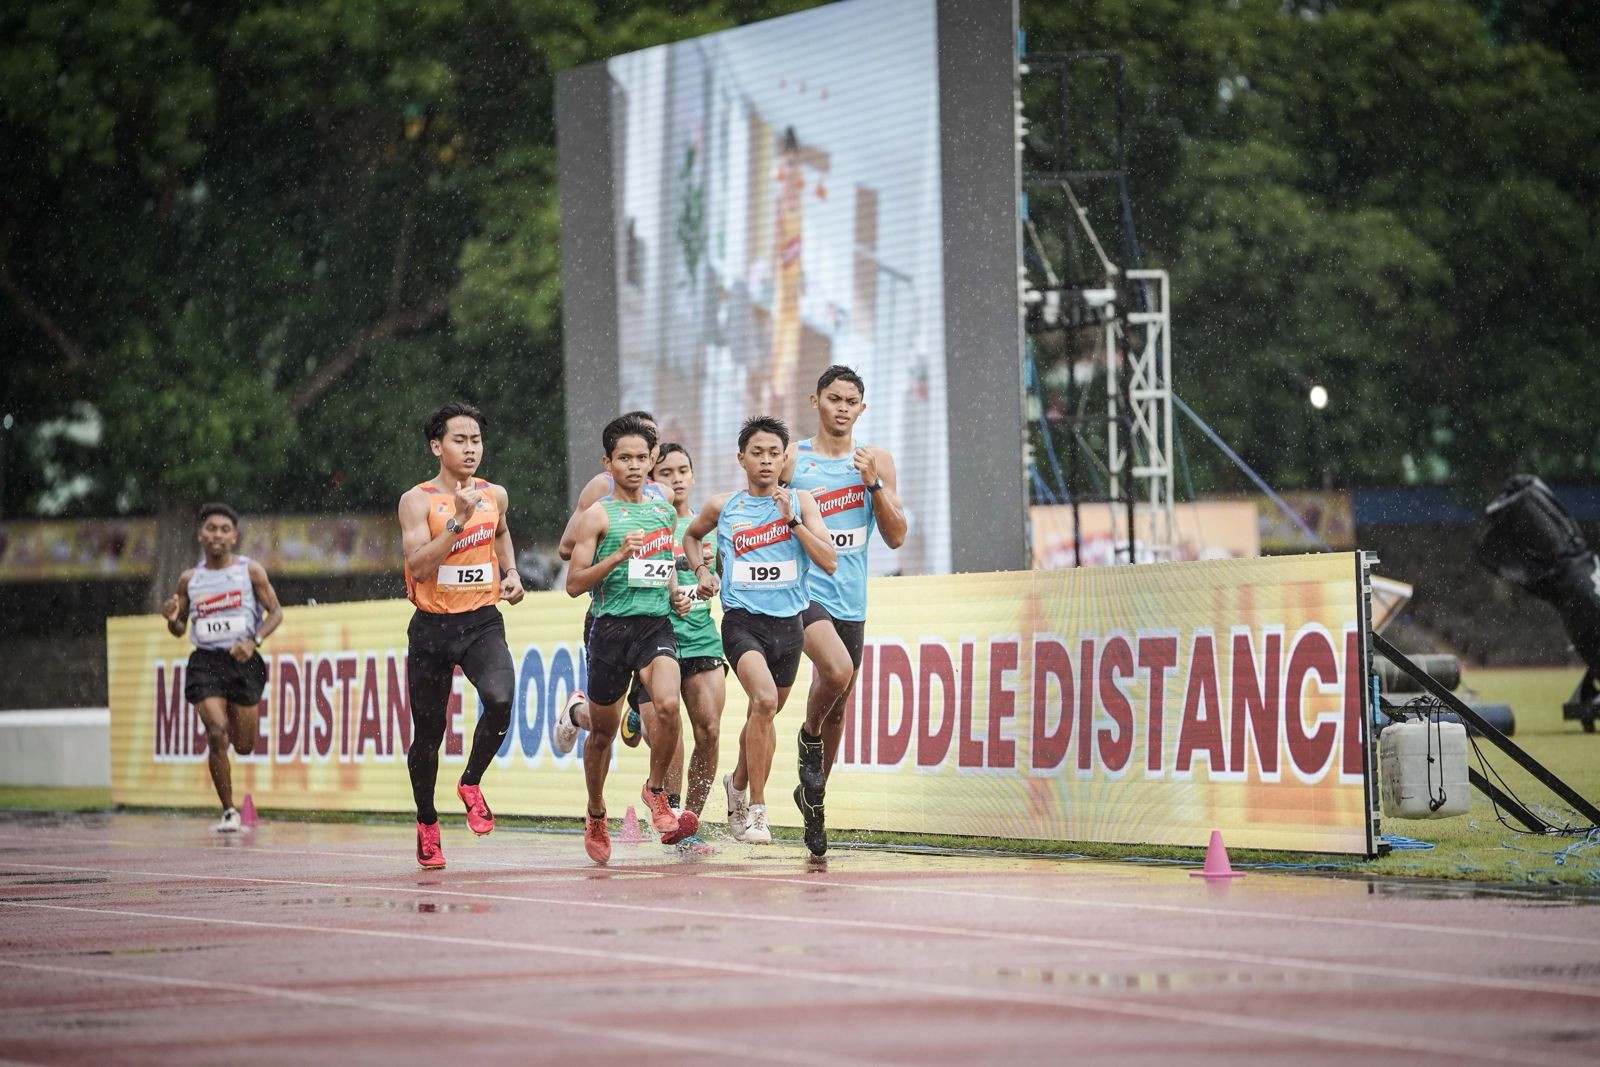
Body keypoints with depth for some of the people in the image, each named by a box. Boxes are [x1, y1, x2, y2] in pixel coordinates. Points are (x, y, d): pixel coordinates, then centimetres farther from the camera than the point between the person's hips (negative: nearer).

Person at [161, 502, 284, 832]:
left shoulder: (250, 570, 1)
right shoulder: (189, 579, 7)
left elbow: (276, 611, 1)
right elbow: (180, 629, 16)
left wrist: (254, 641, -14)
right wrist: (172, 619, -8)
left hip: (243, 660, 0)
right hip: (205, 662, 0)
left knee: (244, 746, 5)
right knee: (217, 734, -18)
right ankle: (229, 812, -8)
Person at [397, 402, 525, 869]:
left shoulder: (495, 495, 6)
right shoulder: (417, 500, -7)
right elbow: (418, 565, -19)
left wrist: (511, 573, 14)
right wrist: (458, 521, -25)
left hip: (482, 622, 2)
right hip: (432, 626, -2)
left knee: (500, 698, -27)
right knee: (428, 733, 7)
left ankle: (471, 783, -2)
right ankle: (426, 823, 30)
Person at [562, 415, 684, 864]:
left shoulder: (665, 513, 13)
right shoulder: (599, 515, -1)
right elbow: (574, 584, -5)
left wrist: (674, 590, 12)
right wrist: (618, 556, -16)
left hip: (656, 623, 2)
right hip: (611, 626, -2)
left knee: (668, 704, -25)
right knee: (603, 730, 9)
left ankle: (656, 789, -2)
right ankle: (595, 815, 31)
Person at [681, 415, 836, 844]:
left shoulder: (801, 502, 4)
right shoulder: (722, 507, 4)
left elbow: (829, 562, -6)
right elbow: (691, 536, 26)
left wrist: (792, 519, -14)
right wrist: (703, 572, 8)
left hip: (788, 622, 3)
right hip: (743, 620, -3)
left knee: (764, 714, 16)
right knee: (764, 700, -26)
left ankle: (738, 783, 46)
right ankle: (755, 810, -21)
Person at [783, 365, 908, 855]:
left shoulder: (876, 461, 6)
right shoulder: (791, 459, -1)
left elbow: (895, 537, 2)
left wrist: (874, 484, -10)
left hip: (849, 599, 4)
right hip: (802, 590, -4)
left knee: (838, 707, 12)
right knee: (837, 670, -30)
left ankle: (812, 797, 31)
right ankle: (809, 738, 0)